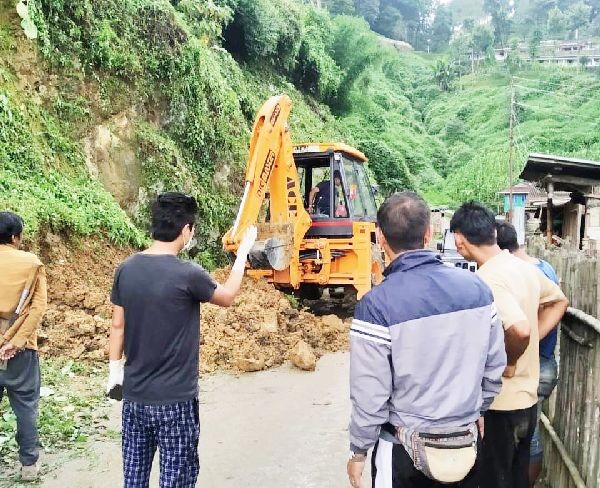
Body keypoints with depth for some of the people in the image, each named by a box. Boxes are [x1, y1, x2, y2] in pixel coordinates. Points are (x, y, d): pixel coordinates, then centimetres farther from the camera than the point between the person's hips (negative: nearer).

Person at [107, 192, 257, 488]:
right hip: (174, 399, -6)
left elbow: (118, 325, 6)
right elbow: (227, 297, 0)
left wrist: (114, 369, 18)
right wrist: (243, 251, 10)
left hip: (134, 394, 6)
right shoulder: (188, 274, -19)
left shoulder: (126, 270, -3)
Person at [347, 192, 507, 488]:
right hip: (468, 443, 4)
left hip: (406, 449, -4)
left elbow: (370, 397, -18)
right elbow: (495, 367, 2)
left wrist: (358, 451, -2)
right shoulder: (477, 288, -8)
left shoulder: (376, 306, -23)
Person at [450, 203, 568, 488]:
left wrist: (508, 362, -18)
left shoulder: (486, 279, -24)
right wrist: (533, 341, 11)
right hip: (526, 399, 8)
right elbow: (559, 302, 18)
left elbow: (520, 330, -36)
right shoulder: (523, 267, 2)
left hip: (499, 404, -8)